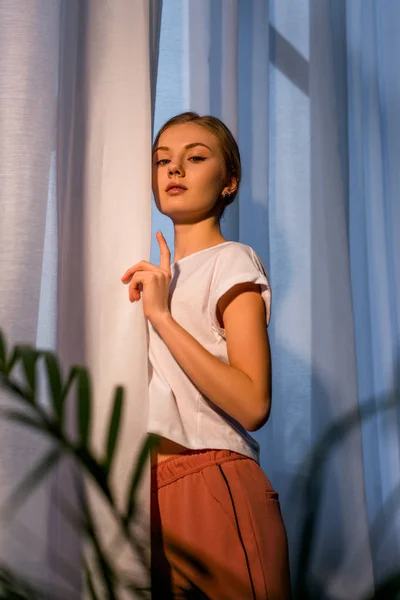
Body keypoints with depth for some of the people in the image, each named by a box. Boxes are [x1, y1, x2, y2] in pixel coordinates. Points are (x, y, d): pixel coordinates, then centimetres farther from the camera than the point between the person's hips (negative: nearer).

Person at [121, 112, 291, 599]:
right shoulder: (158, 274, 18)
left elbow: (252, 405, -19)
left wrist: (161, 315, -19)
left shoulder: (233, 261, -4)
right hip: (154, 490, 7)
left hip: (213, 487, -7)